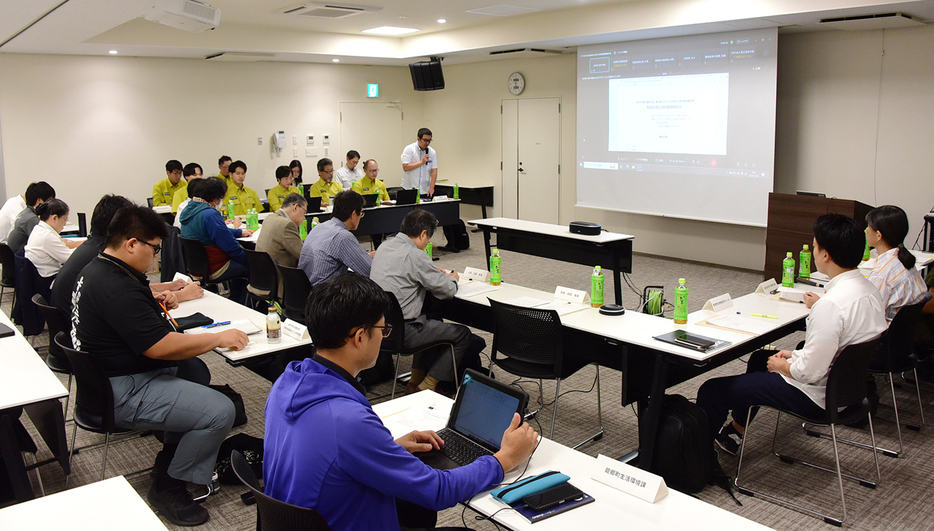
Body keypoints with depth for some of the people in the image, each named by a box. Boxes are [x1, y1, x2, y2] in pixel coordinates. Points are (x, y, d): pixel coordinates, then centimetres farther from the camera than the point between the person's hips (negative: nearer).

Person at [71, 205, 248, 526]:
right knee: (221, 412, -18)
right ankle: (169, 490, 0)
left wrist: (154, 296, 19)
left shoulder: (97, 269, 9)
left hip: (106, 376, 11)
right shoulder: (115, 288, -26)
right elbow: (160, 347, -27)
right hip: (122, 394, -11)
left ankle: (173, 458, 27)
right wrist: (219, 339, -17)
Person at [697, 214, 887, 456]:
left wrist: (781, 366, -9)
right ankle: (736, 431, 46)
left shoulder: (831, 304, -31)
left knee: (711, 391, -5)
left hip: (818, 395, -10)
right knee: (759, 357, 33)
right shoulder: (870, 289, -1)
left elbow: (810, 371, -29)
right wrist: (794, 355, 10)